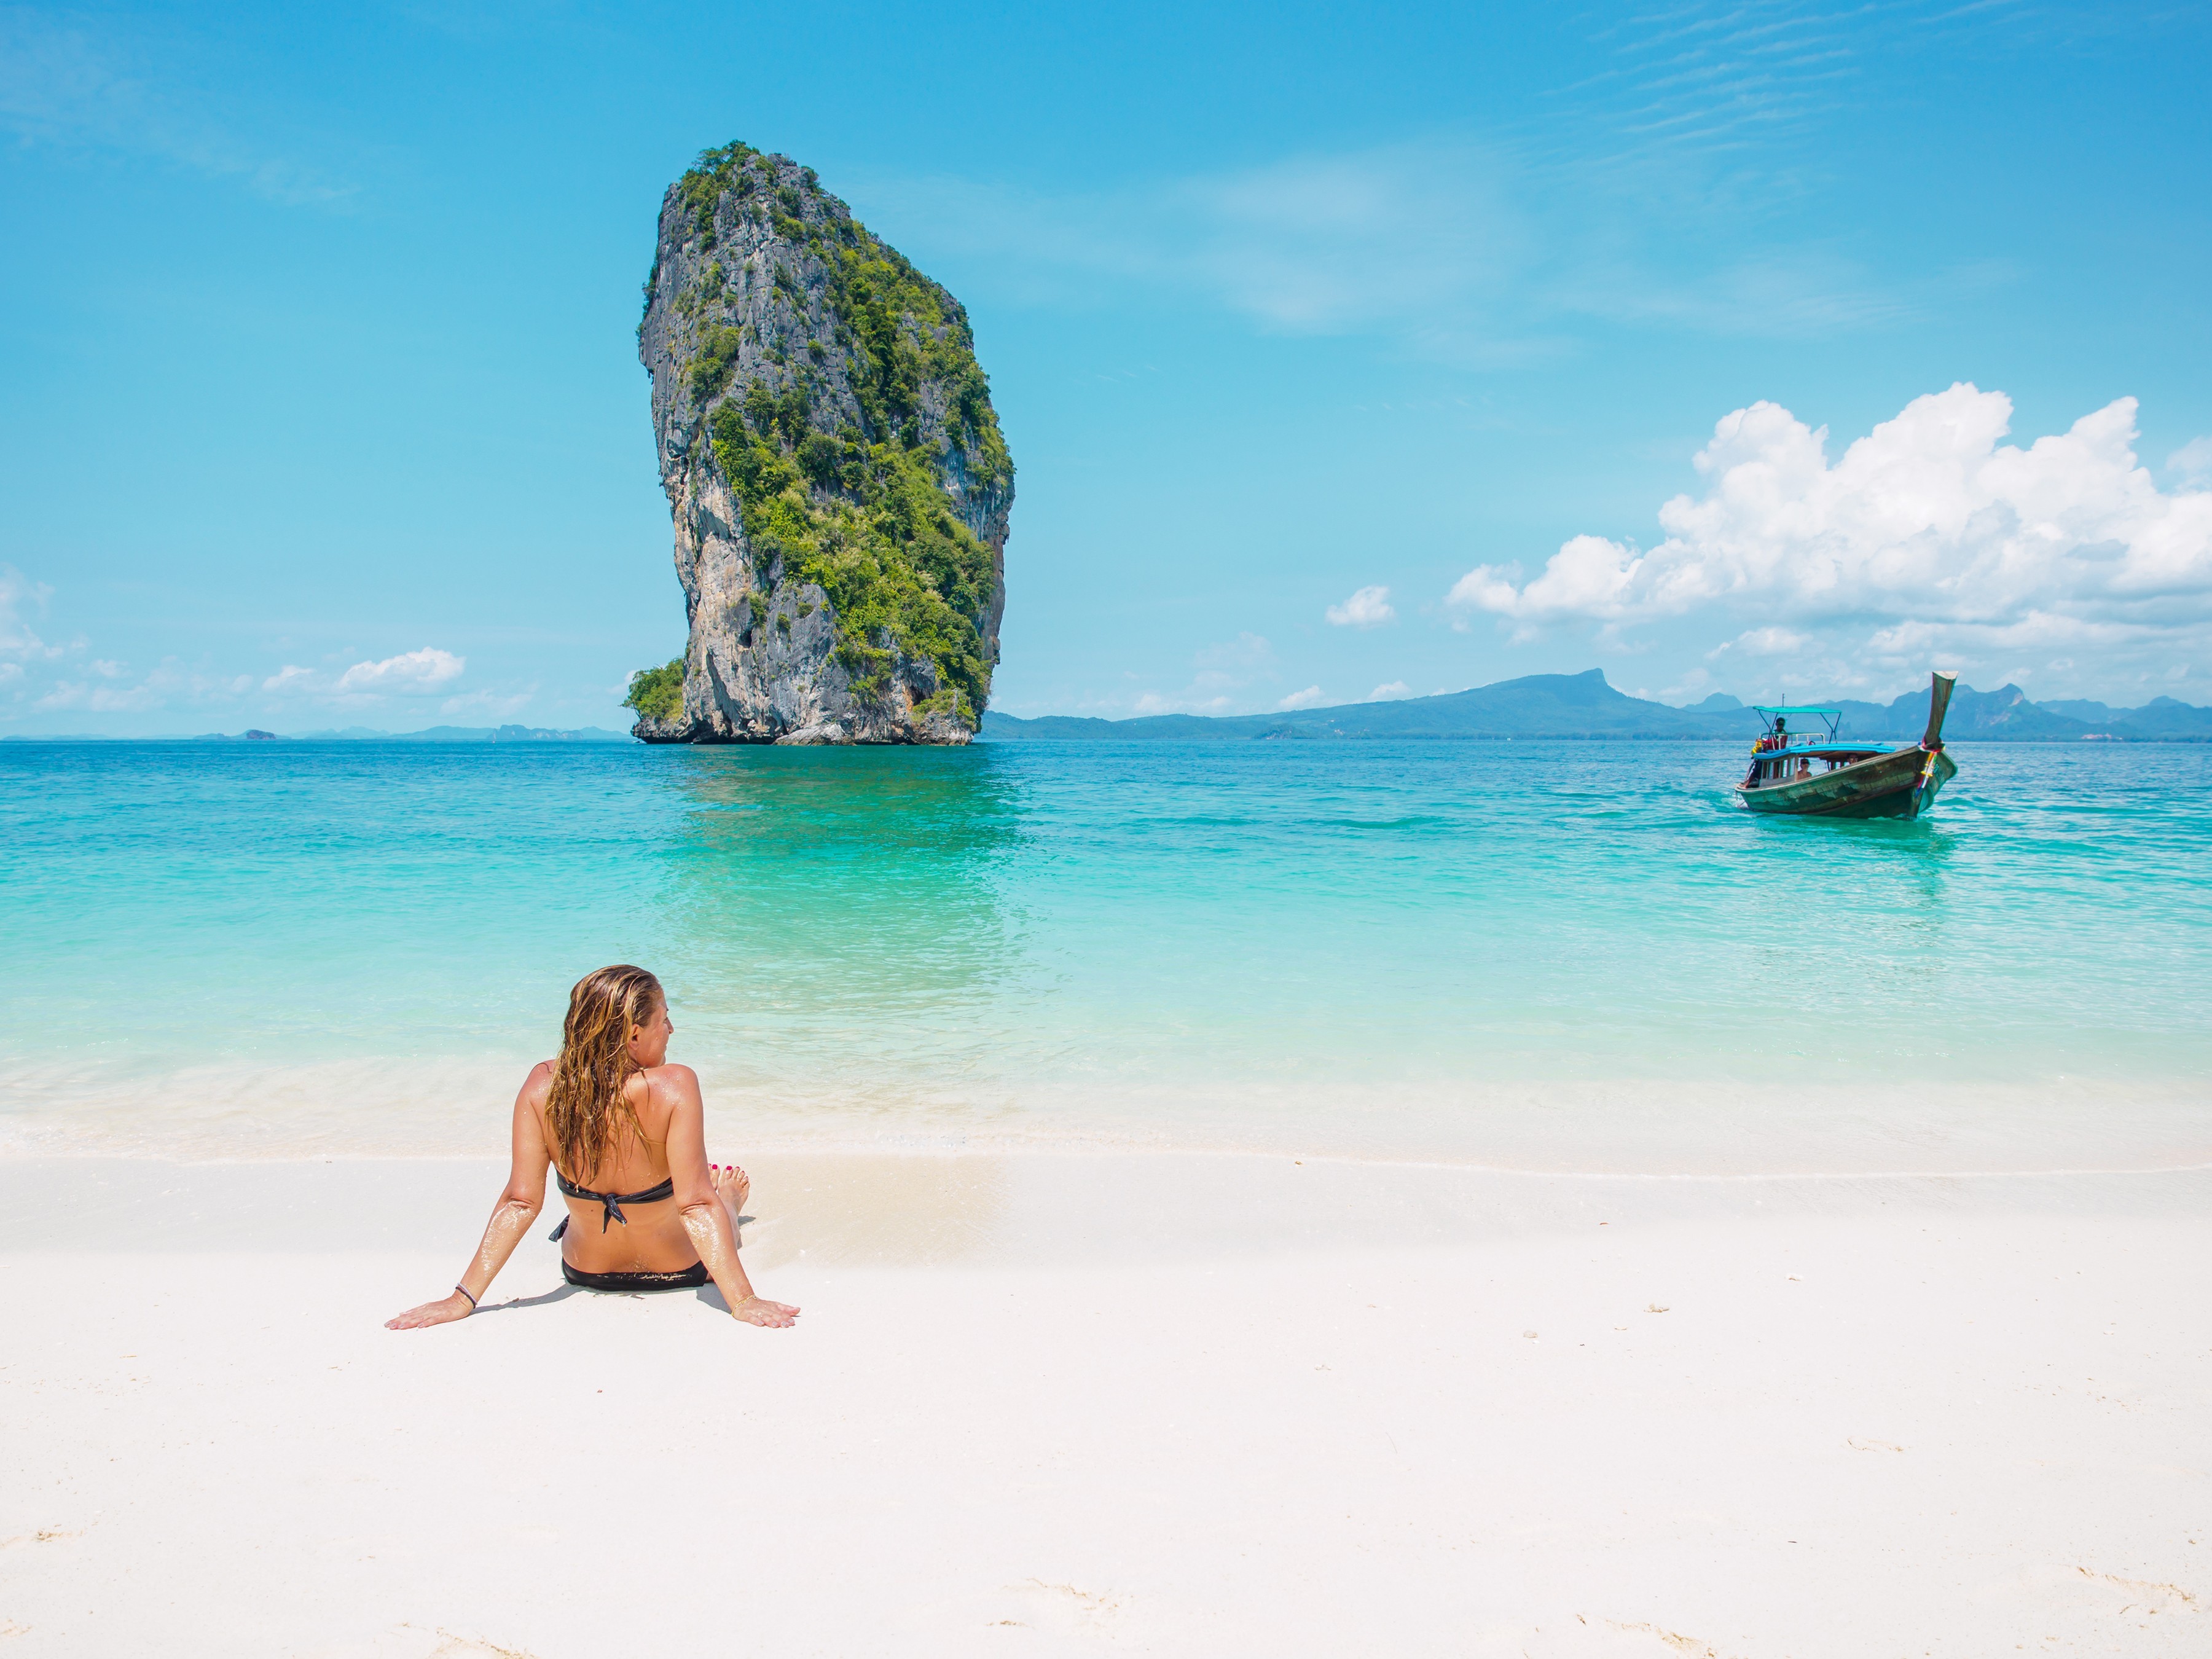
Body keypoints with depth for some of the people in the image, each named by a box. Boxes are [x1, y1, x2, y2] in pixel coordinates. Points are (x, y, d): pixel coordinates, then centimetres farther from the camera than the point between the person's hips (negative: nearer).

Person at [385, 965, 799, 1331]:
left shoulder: (543, 1085, -21)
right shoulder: (674, 1087, -32)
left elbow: (520, 1201, -21)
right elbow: (695, 1206, -33)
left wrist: (464, 1298, -15)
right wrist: (743, 1301, -29)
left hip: (585, 1272, 4)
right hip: (680, 1271, -3)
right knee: (722, 1187, 31)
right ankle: (730, 1198, 64)